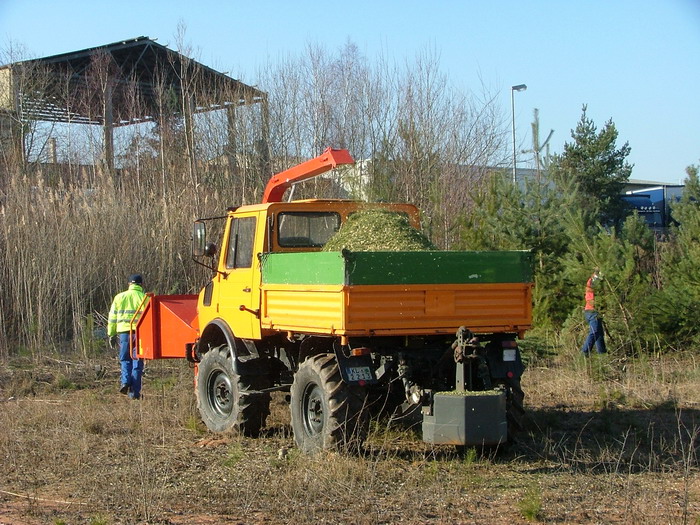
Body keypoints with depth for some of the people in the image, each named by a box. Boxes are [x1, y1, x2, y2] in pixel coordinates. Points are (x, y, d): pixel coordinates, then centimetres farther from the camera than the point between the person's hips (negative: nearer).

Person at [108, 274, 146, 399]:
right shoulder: (145, 298, 5)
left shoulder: (119, 297, 10)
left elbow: (112, 317, 10)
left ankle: (125, 381, -8)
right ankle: (134, 392, 4)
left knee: (125, 359, 16)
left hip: (124, 331, 1)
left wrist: (111, 334, 16)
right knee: (137, 362, 4)